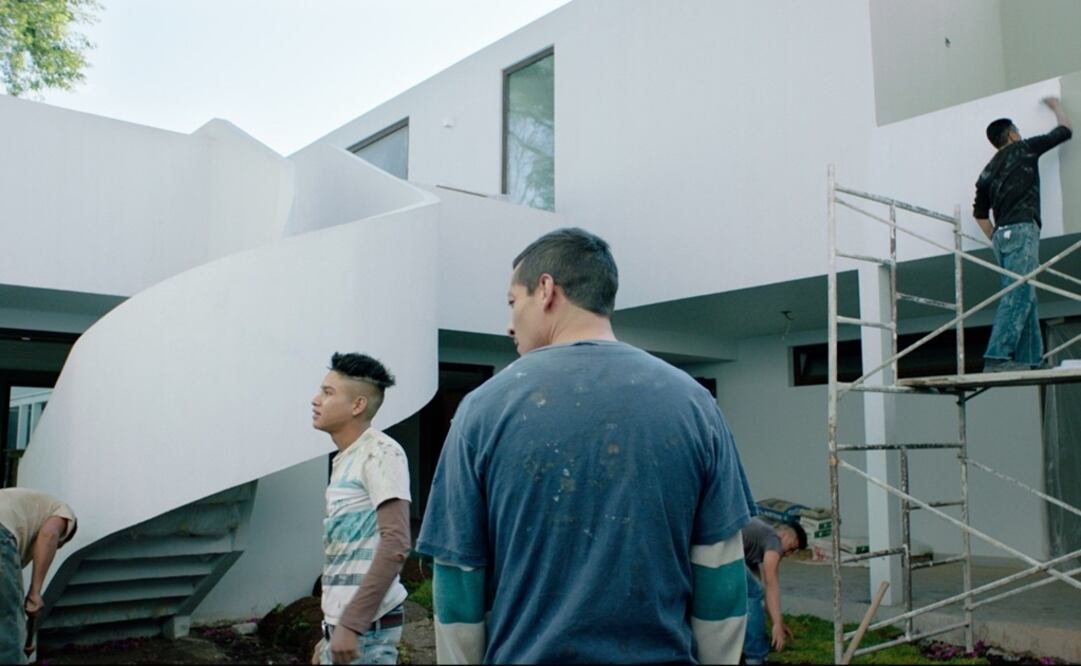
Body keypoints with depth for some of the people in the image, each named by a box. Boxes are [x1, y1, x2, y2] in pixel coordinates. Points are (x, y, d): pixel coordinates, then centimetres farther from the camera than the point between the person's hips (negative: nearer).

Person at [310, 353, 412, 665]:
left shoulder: (380, 453, -12)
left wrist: (351, 623, -22)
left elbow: (395, 545, -20)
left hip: (366, 625, -8)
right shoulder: (345, 460, 14)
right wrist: (332, 628, 19)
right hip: (343, 622, 8)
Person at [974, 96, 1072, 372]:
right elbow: (1064, 130, 18)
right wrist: (1056, 106, 36)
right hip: (1021, 230, -7)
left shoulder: (988, 171, 20)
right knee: (1018, 296, -15)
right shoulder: (1024, 149, 6)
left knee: (1024, 298, 7)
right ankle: (996, 357, -25)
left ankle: (1029, 359, 3)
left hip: (1001, 235, 7)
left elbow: (980, 213, 19)